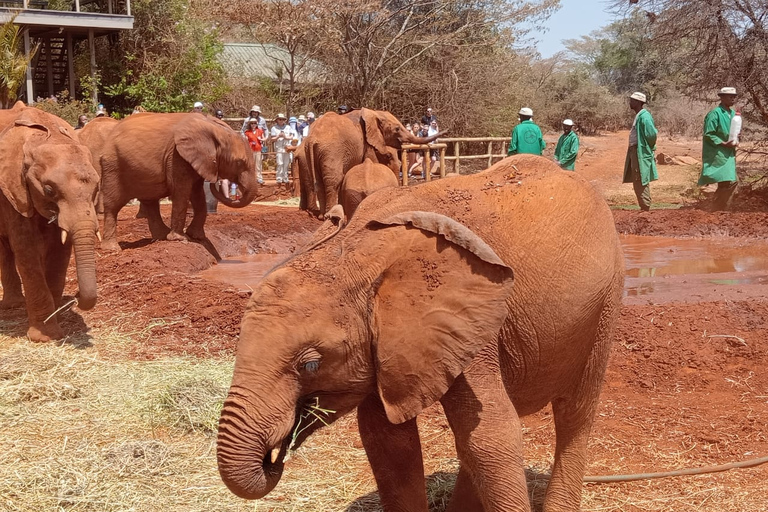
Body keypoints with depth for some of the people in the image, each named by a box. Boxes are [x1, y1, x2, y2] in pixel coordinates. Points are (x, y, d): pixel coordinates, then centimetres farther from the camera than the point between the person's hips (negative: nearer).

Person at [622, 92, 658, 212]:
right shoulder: (637, 116, 14)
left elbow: (651, 134, -22)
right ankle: (643, 207, 22)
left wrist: (649, 147, -7)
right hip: (634, 152, 10)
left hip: (642, 154, -10)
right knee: (637, 183, 15)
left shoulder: (644, 116, -17)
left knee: (642, 183, -6)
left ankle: (646, 208, -1)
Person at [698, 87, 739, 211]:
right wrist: (724, 143, -20)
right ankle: (720, 210, -5)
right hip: (718, 153, -9)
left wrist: (735, 141, 2)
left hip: (729, 153, 9)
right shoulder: (715, 114, -14)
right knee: (728, 182, -15)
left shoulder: (732, 113, 11)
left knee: (730, 182, 10)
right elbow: (709, 134, -16)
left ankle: (722, 209, 20)